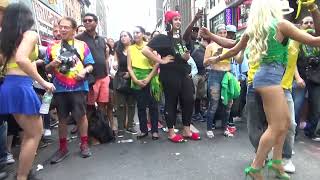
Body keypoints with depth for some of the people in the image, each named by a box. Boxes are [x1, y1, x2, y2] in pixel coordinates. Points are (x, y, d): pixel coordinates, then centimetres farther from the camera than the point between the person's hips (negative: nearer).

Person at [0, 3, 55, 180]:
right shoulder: (30, 34, -6)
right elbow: (21, 59, -24)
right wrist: (43, 82, -21)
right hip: (20, 86, -8)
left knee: (30, 131, 20)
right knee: (35, 134, 4)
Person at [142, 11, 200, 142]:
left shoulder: (182, 38, 17)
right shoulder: (162, 37, -5)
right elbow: (145, 50, -16)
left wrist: (187, 57, 4)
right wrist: (161, 61, -15)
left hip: (184, 74, 7)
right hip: (170, 75, -7)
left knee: (189, 101, 6)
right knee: (171, 102, 1)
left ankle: (187, 130, 20)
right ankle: (171, 133, 14)